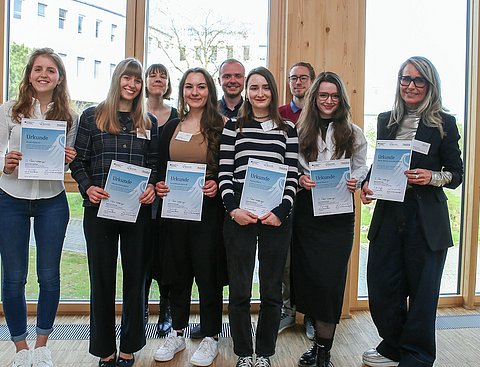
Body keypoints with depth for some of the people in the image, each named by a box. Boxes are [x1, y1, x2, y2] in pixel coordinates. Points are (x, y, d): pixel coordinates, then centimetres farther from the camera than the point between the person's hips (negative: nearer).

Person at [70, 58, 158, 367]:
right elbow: (78, 160, 3)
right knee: (102, 277, 7)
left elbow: (155, 164, 11)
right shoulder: (92, 117, 5)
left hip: (138, 210, 2)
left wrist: (152, 186, -8)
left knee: (136, 276, 8)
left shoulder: (149, 122, 11)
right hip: (100, 208, -1)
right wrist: (88, 187, -13)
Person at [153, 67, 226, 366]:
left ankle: (211, 337, 20)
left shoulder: (221, 127, -2)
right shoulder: (172, 127, 11)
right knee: (177, 270, 13)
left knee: (207, 271, 3)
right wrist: (159, 185, -3)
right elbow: (162, 166, 16)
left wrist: (217, 185, -19)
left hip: (208, 210, -4)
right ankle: (177, 333, 29)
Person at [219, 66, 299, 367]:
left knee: (272, 291, 7)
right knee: (239, 291, 5)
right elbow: (224, 173, 4)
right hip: (238, 215, 0)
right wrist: (233, 209, -9)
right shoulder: (233, 127, 9)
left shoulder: (287, 129, 10)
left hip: (276, 217, 1)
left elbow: (292, 176, 4)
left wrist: (281, 212, -9)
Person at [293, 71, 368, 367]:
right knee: (308, 274, 5)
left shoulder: (354, 134, 7)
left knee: (330, 278, -4)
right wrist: (300, 179, -12)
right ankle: (321, 340, 24)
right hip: (306, 211, 2)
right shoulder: (301, 131, 8)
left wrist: (354, 182, -12)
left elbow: (361, 168, 8)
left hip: (339, 213, -1)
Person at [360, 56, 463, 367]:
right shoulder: (386, 120, 10)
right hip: (388, 215, 4)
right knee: (381, 286, 8)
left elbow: (456, 174, 0)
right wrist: (367, 184, -3)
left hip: (426, 220, -4)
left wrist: (432, 176, -19)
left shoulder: (444, 123, -2)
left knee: (422, 291, 7)